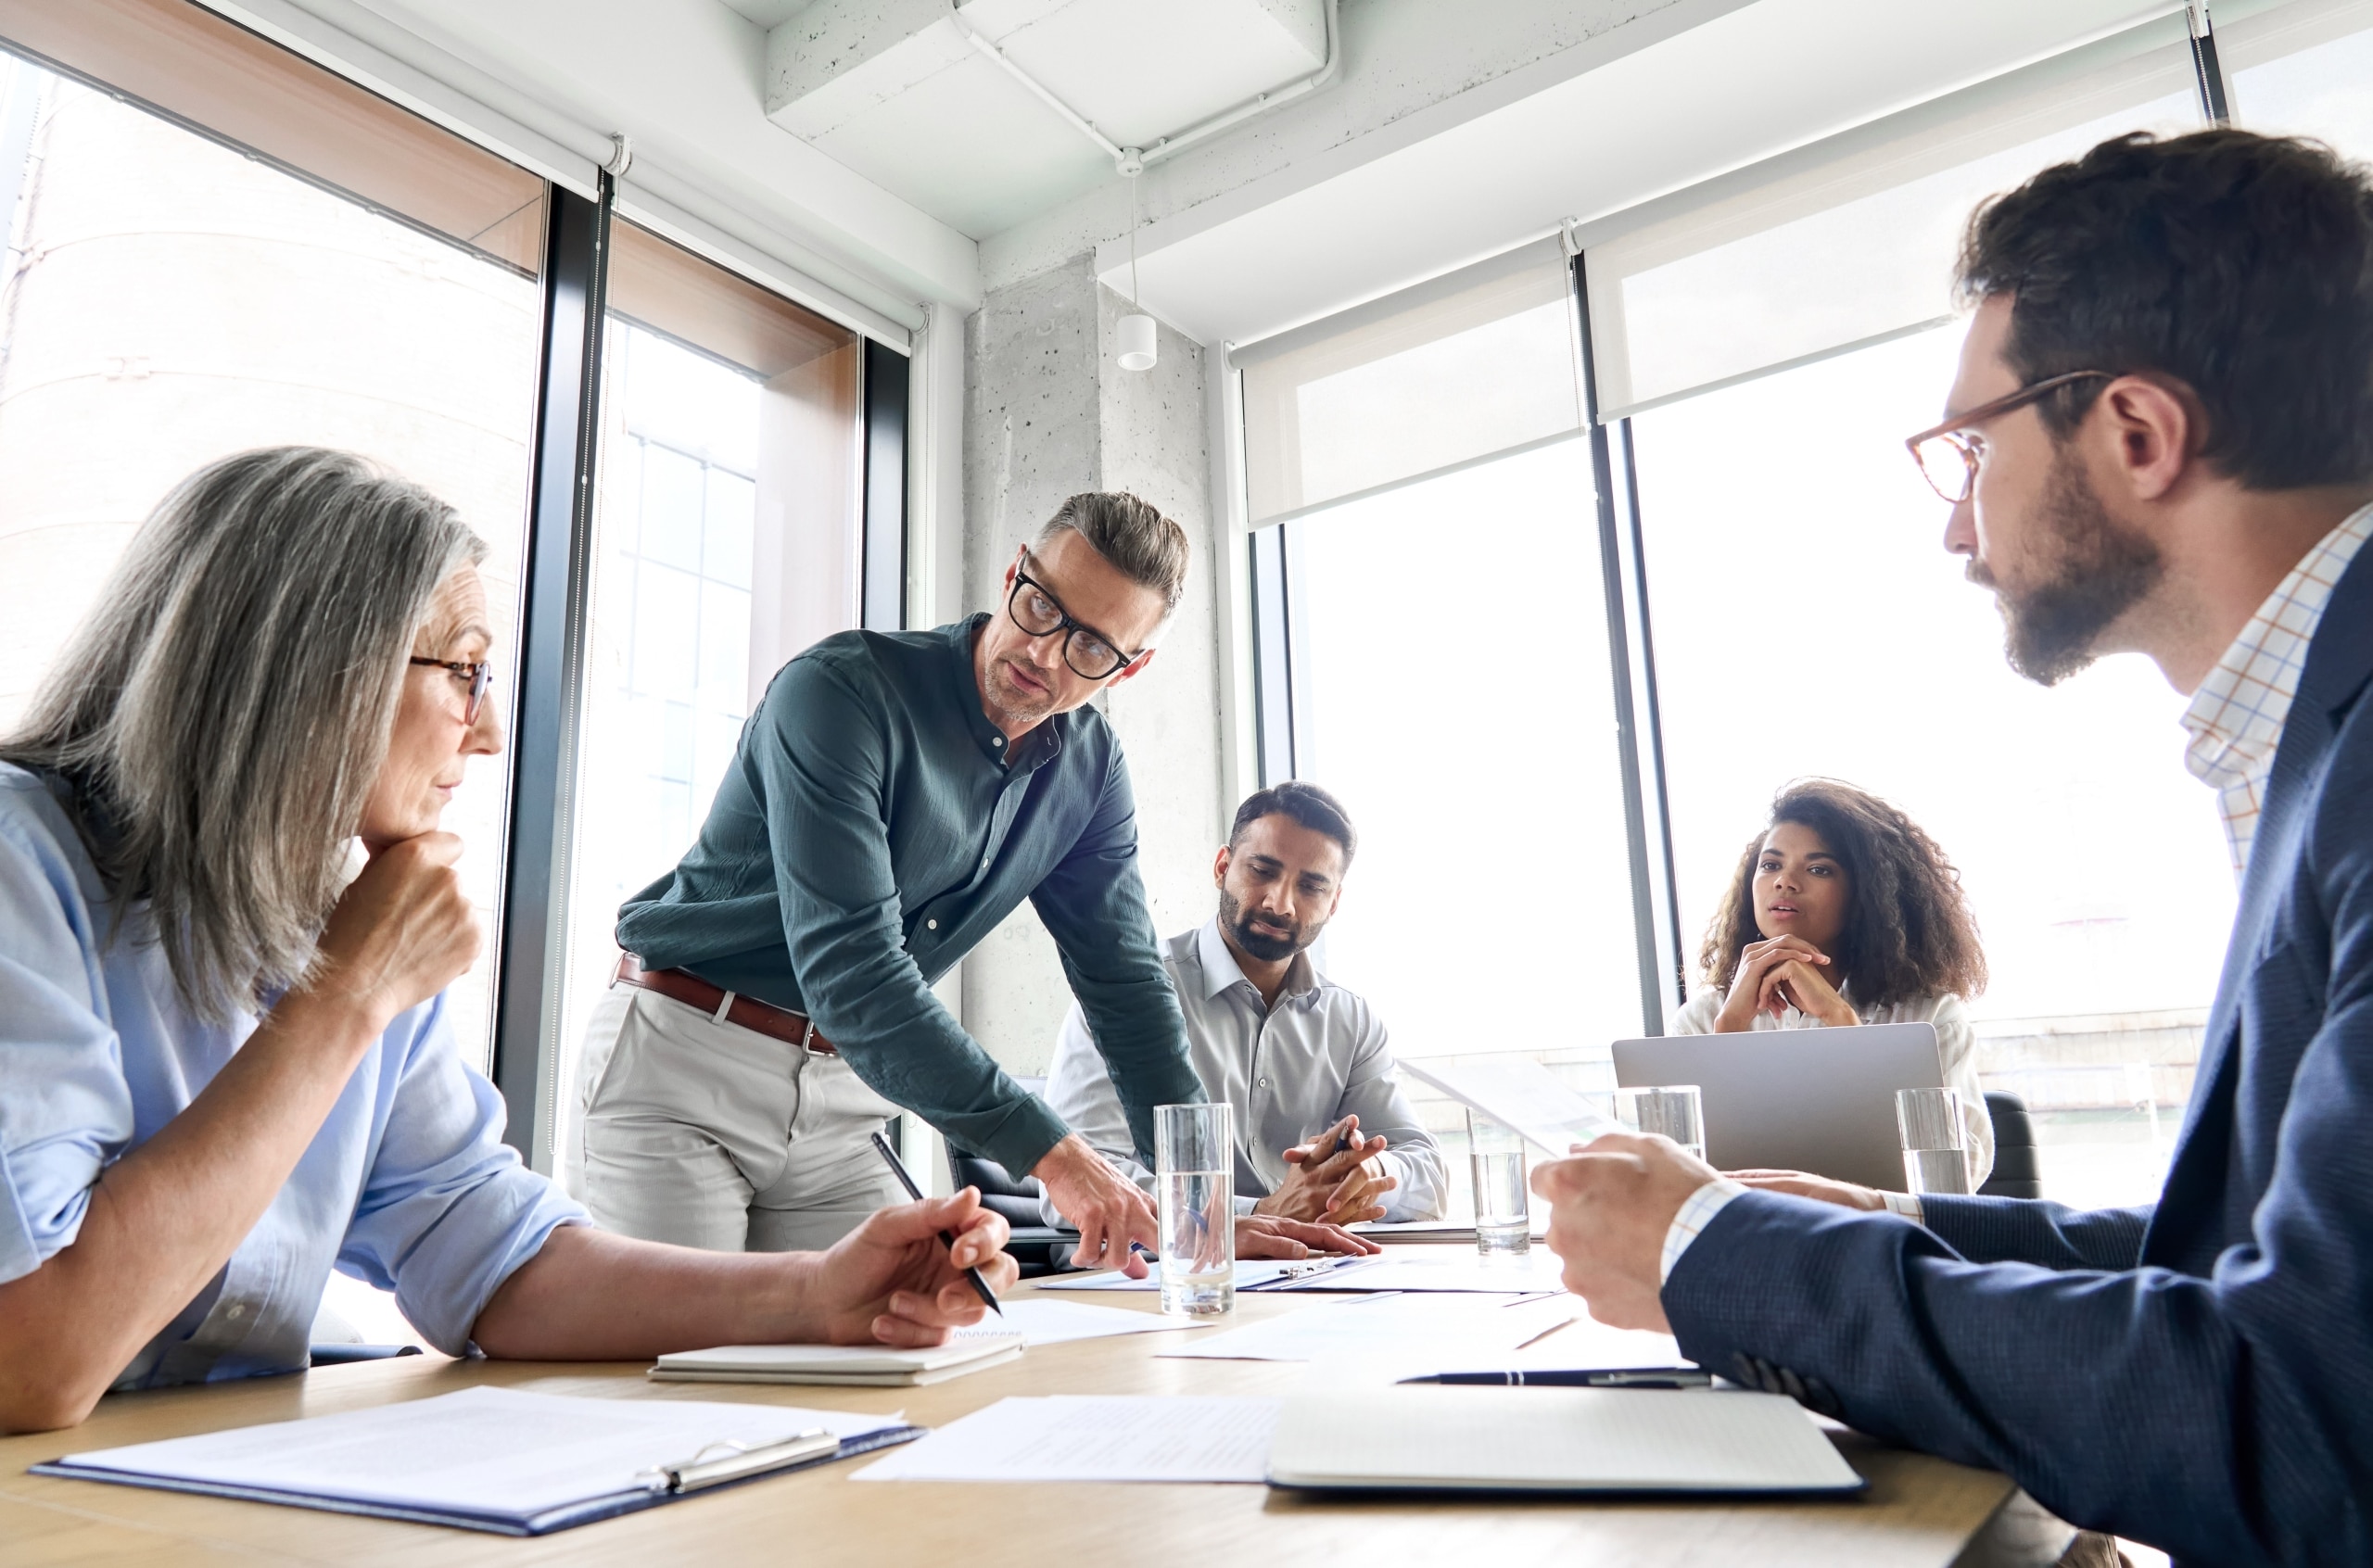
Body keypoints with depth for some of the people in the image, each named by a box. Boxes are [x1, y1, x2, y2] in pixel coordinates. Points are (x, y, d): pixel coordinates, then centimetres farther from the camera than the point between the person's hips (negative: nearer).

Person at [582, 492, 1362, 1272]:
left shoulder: (1090, 768, -1)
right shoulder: (842, 690, -22)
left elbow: (1126, 982, 2)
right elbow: (850, 967, -30)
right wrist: (1051, 1152, -34)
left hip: (839, 1108, 5)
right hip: (682, 1059, -5)